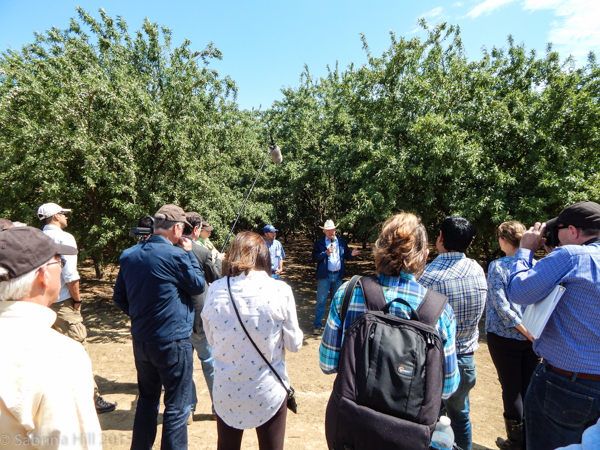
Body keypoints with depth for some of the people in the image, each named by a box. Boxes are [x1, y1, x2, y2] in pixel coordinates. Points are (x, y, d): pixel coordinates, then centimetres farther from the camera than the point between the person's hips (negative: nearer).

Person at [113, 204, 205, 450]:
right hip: (172, 341, -7)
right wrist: (189, 253, 0)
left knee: (147, 399, 24)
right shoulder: (175, 255, -20)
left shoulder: (129, 255, 1)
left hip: (140, 340, 7)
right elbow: (198, 285, -6)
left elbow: (119, 297, 10)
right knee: (176, 407, 7)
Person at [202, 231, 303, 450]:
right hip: (268, 393, -2)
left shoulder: (215, 291, -12)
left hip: (226, 392, 2)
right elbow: (293, 343, -8)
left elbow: (211, 339, 3)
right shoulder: (280, 291, -18)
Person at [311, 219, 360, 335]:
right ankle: (317, 325, 12)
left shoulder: (341, 241, 6)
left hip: (338, 276, 4)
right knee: (321, 301, 1)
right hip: (324, 276, -4)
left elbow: (346, 254, 9)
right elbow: (314, 258, -13)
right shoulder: (319, 243, -5)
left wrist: (351, 254, -12)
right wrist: (326, 253, -24)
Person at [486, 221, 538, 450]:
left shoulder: (497, 266, -13)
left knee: (511, 389, 9)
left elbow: (502, 306, -18)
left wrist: (527, 333, -12)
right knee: (529, 387, 16)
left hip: (505, 336, -4)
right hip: (533, 337, 5)